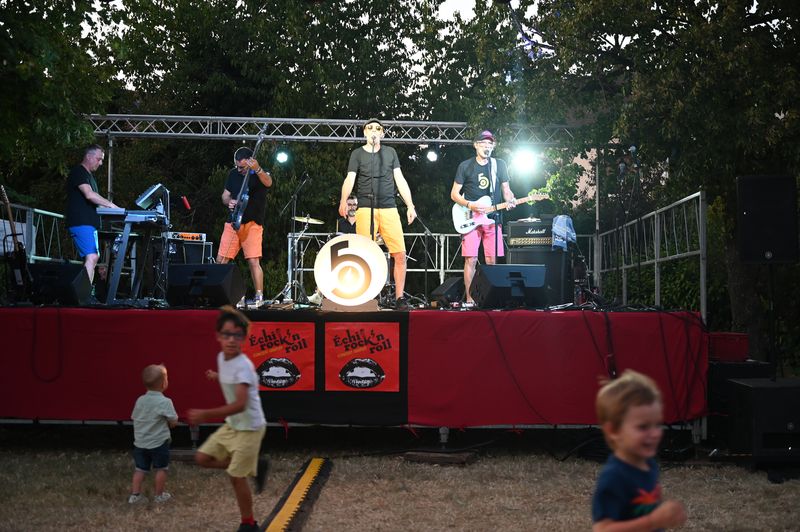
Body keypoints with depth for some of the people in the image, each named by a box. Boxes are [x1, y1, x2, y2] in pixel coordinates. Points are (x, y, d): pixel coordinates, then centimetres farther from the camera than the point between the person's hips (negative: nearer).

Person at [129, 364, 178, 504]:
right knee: (161, 469, 10)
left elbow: (134, 418, 9)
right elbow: (173, 422, -13)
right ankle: (159, 495, 17)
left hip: (140, 443, 5)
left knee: (140, 469, 14)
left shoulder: (140, 400, 2)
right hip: (159, 443, -5)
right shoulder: (165, 402, -16)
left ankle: (135, 494, 14)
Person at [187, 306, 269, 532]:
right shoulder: (221, 358, -1)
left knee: (236, 477, -1)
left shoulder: (243, 366, -27)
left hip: (249, 427, -8)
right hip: (231, 424, 8)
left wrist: (205, 414, -41)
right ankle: (256, 465, 18)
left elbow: (240, 405, -37)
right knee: (203, 458, 9)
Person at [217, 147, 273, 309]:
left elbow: (268, 182, -30)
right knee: (221, 260, 2)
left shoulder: (260, 174, -5)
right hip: (233, 222, 5)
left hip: (252, 223, -5)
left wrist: (257, 169, -50)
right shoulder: (233, 174, 10)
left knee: (253, 261, -12)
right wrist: (229, 202, -5)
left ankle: (259, 297, -3)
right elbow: (225, 195, 19)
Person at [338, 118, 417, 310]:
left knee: (400, 254, -7)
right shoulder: (357, 154, 10)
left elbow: (400, 180, 12)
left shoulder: (390, 152, 17)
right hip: (365, 209, -2)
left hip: (389, 209, 2)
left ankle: (399, 297, 2)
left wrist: (410, 205, 2)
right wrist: (343, 201, -22)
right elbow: (350, 179, -4)